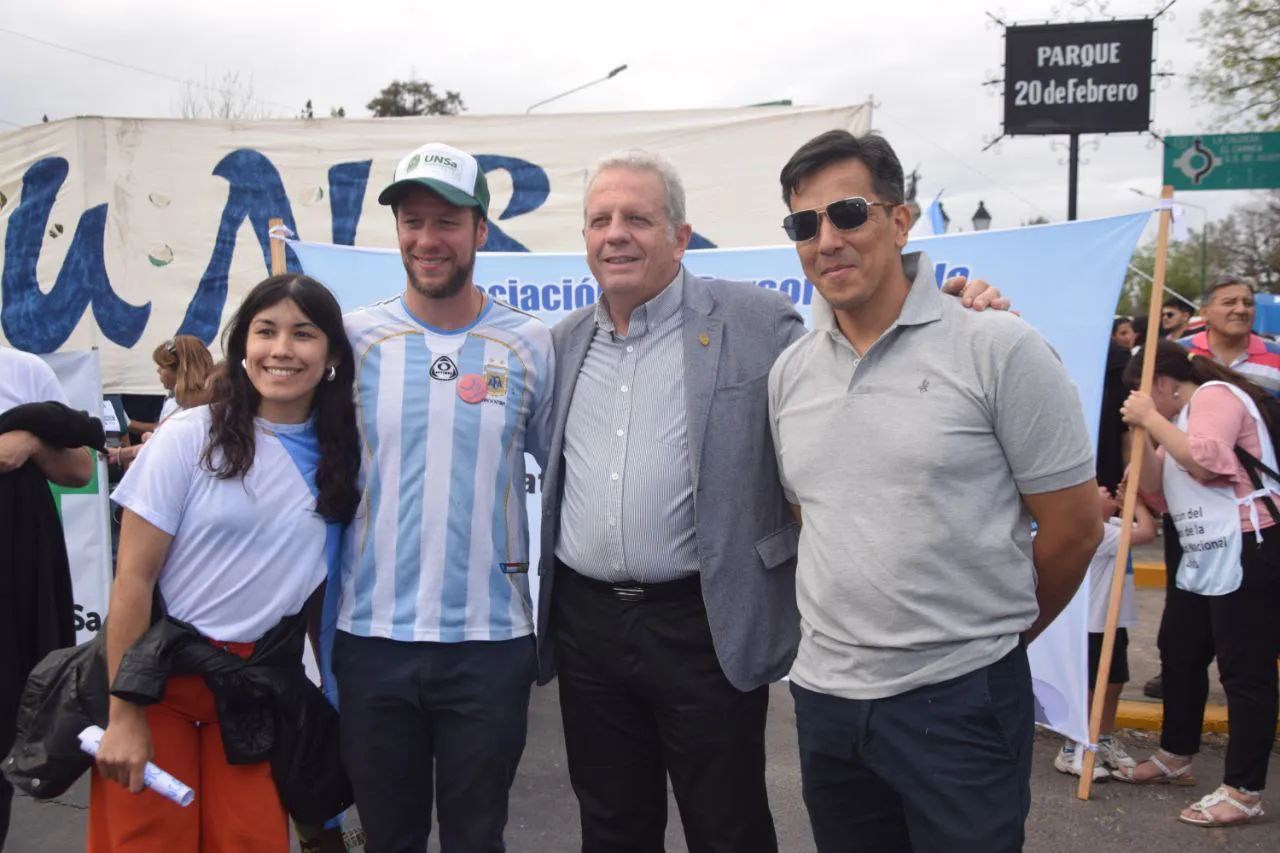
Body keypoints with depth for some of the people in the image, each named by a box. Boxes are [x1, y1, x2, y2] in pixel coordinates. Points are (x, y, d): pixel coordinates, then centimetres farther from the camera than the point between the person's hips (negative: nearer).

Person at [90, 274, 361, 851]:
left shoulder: (341, 453, 1)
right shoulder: (190, 437, -9)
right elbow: (133, 577, -8)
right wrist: (123, 715, -10)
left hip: (261, 690, 3)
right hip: (161, 677, -2)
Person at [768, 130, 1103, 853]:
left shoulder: (997, 348, -10)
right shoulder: (789, 373, 6)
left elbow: (1075, 527, -5)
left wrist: (994, 636, 7)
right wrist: (856, 624, 12)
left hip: (961, 702, -5)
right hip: (826, 696, 5)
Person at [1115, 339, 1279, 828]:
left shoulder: (1215, 394, -9)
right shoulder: (1180, 415, 21)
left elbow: (1205, 461, -27)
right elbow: (1157, 489, 15)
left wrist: (1152, 418, -17)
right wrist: (1143, 434, 2)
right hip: (1204, 557, 11)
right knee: (1179, 654, 17)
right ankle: (1175, 759, 31)